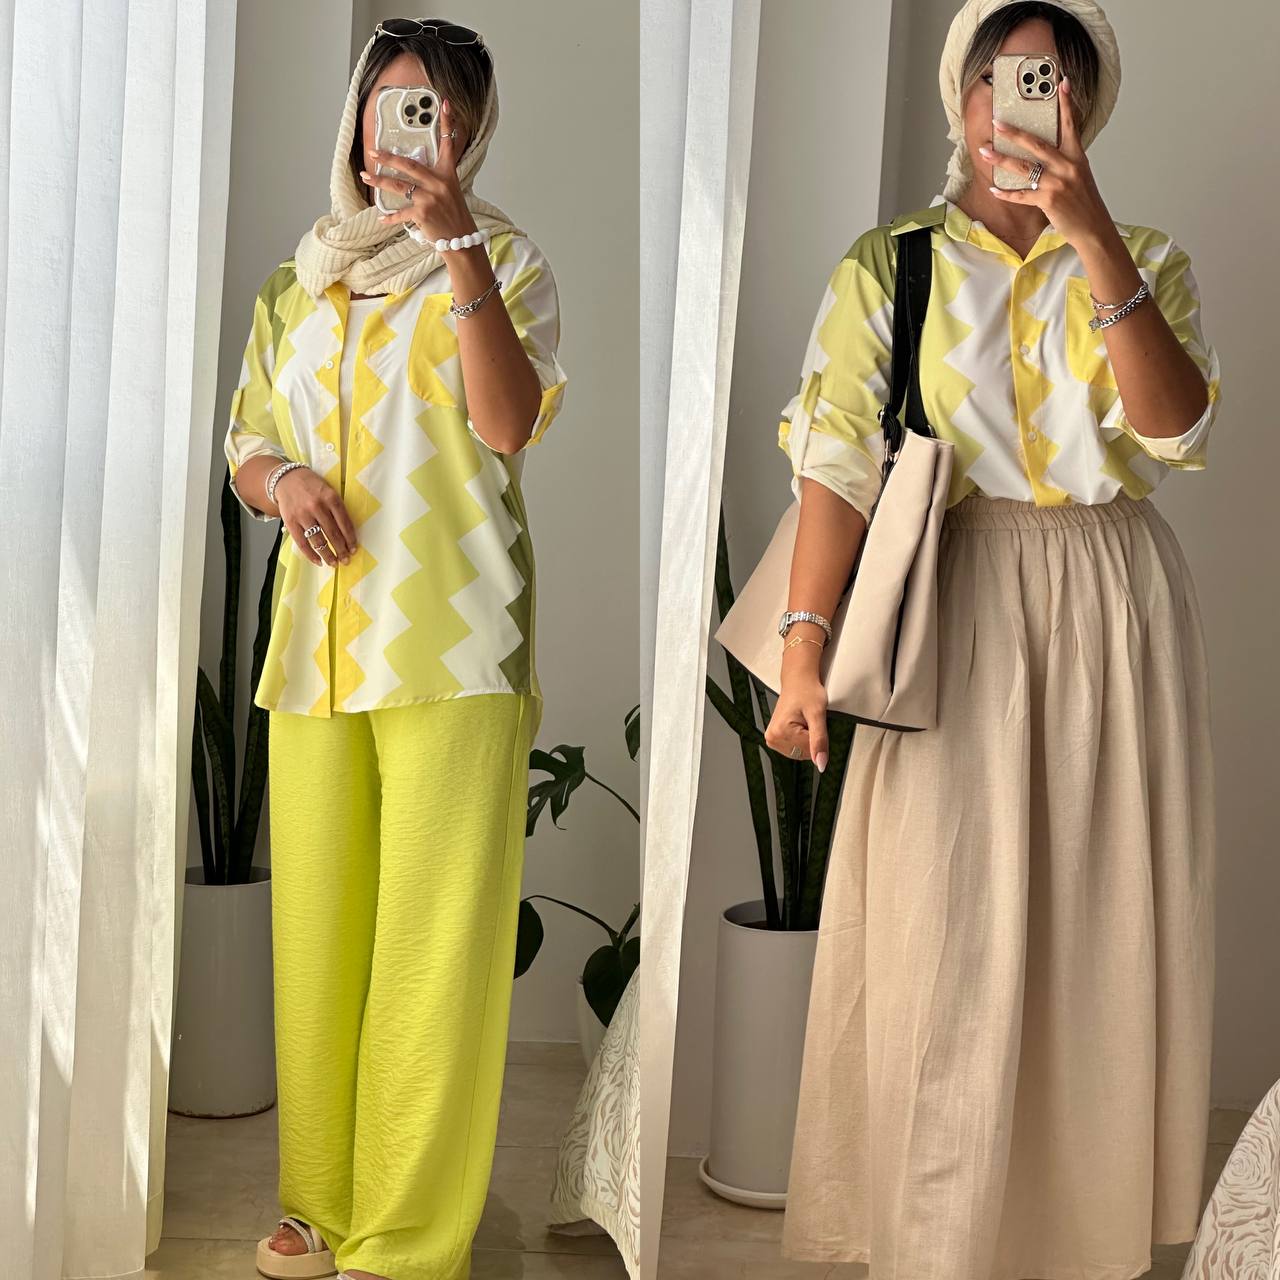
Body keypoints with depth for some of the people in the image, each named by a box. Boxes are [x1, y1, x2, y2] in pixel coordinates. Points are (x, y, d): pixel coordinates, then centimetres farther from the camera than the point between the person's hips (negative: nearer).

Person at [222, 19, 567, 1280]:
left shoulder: (503, 261, 7)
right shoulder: (295, 286, 19)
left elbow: (510, 424, -9)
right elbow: (246, 450, 22)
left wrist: (460, 248, -17)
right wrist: (284, 481, -2)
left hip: (452, 642, -4)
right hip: (317, 640, 4)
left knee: (435, 940, -7)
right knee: (316, 928, 4)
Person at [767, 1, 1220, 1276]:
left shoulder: (1145, 260, 9)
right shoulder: (889, 264, 4)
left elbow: (1176, 431, -9)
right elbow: (839, 459, -5)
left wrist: (1095, 241, -18)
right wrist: (804, 646, -16)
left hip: (1113, 612, 2)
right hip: (960, 611, -2)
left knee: (1101, 938, 6)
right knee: (949, 940, -4)